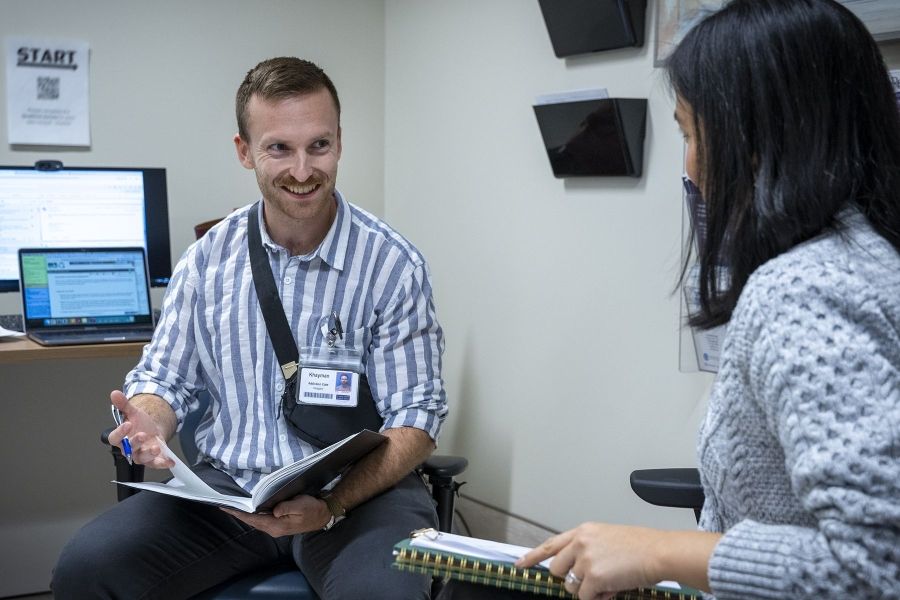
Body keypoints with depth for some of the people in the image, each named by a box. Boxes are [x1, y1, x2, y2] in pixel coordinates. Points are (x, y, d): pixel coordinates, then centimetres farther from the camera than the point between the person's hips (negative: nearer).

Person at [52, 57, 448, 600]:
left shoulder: (394, 264, -6)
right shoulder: (209, 258, 6)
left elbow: (415, 417, -8)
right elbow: (165, 377, 13)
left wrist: (332, 504, -25)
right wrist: (148, 423, -13)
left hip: (361, 490, -3)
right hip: (225, 488, 3)